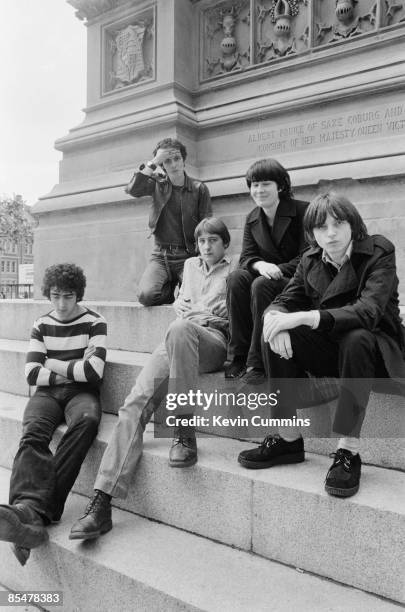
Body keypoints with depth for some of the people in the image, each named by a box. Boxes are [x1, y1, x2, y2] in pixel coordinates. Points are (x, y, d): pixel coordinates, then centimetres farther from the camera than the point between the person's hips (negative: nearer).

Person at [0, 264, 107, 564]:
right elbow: (32, 373, 2)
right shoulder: (42, 325, 14)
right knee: (33, 431, -32)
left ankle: (36, 508, -44)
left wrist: (53, 364, -1)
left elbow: (94, 371, -9)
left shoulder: (94, 323, 4)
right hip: (47, 393, 3)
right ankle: (33, 513, -51)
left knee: (87, 420, -38)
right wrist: (73, 369, -5)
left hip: (81, 392, -2)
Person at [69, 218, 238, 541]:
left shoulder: (235, 267, 18)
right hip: (177, 340, 4)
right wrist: (189, 310, 9)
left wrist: (196, 314, 1)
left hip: (214, 339, -4)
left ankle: (184, 429, -34)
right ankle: (102, 501, -25)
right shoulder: (191, 264, 32)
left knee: (179, 329, -42)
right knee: (137, 401, -21)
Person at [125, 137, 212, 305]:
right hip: (161, 254, 1)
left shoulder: (199, 189, 5)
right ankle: (169, 290, 12)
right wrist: (153, 163, -14)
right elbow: (132, 190, -10)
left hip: (188, 255, -1)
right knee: (146, 295, -22)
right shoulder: (157, 184, 9)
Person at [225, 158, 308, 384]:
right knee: (237, 278, -25)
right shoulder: (252, 219, 11)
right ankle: (240, 356, -22)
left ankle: (258, 364, -30)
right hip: (267, 275, 5)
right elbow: (246, 256, 3)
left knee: (261, 285, -34)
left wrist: (277, 270, -25)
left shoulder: (302, 211, -6)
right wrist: (260, 265, -21)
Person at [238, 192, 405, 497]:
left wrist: (304, 317, -40)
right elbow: (285, 300, -3)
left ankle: (349, 450, -28)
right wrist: (275, 317, -30)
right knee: (276, 335, -19)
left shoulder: (379, 252, -13)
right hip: (330, 349, 4)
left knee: (356, 338, -37)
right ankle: (289, 438, -13)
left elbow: (368, 311, -28)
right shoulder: (310, 260, 2)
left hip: (374, 350, -4)